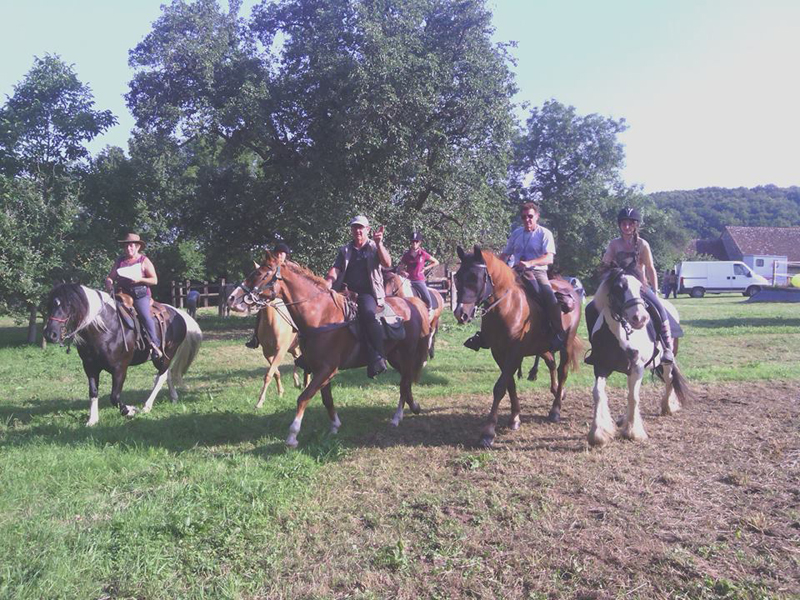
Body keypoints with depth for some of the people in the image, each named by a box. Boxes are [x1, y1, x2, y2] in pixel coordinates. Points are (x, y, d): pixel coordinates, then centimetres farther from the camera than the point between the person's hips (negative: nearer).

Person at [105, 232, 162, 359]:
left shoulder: (144, 261, 4)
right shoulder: (119, 261, 16)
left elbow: (154, 280, -1)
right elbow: (110, 277, 14)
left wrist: (139, 279, -17)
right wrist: (109, 285, -10)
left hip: (140, 294, -5)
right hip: (122, 293, 5)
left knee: (145, 315, -26)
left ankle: (155, 345, -24)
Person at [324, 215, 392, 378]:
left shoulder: (375, 247, 11)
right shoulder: (345, 250, 19)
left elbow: (387, 264, -7)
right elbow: (335, 270, 6)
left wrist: (379, 243, -17)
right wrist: (326, 286, -13)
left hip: (368, 292, -4)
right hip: (346, 292, 4)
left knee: (368, 312, -36)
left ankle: (377, 359, -34)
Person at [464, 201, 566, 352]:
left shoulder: (545, 233, 0)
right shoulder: (516, 233, 15)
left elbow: (549, 258, -13)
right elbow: (505, 254, 17)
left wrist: (530, 263, -29)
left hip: (537, 273, -5)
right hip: (516, 272, 5)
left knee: (549, 295, -32)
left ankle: (558, 334, -21)